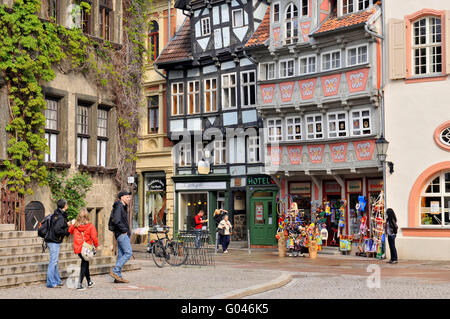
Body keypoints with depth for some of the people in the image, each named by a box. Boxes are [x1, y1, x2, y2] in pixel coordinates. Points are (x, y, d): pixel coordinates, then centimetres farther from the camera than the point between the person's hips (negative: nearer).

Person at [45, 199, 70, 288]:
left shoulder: (56, 215, 11)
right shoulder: (60, 217, -18)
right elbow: (57, 230, -25)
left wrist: (66, 224, 16)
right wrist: (67, 232, -13)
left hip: (52, 241, 10)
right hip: (54, 242, -10)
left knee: (55, 262, 15)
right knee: (53, 262, -6)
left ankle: (57, 281, 23)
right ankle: (51, 283, -3)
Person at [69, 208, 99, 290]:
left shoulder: (75, 226, -1)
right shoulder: (90, 226, -13)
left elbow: (70, 231, 19)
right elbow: (94, 237, -16)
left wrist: (72, 224, 33)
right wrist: (96, 245, 0)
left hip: (77, 248, 4)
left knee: (85, 263, 21)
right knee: (84, 265, 5)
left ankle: (89, 282, 33)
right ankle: (80, 284, 0)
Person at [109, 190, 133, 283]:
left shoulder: (123, 207, 20)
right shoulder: (119, 207, -12)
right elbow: (116, 221, -23)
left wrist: (127, 232, 13)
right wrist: (124, 230, -15)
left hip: (123, 234, 10)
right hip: (122, 234, -10)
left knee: (121, 255, 8)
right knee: (128, 253, -13)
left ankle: (118, 277, 9)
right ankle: (115, 271, -11)